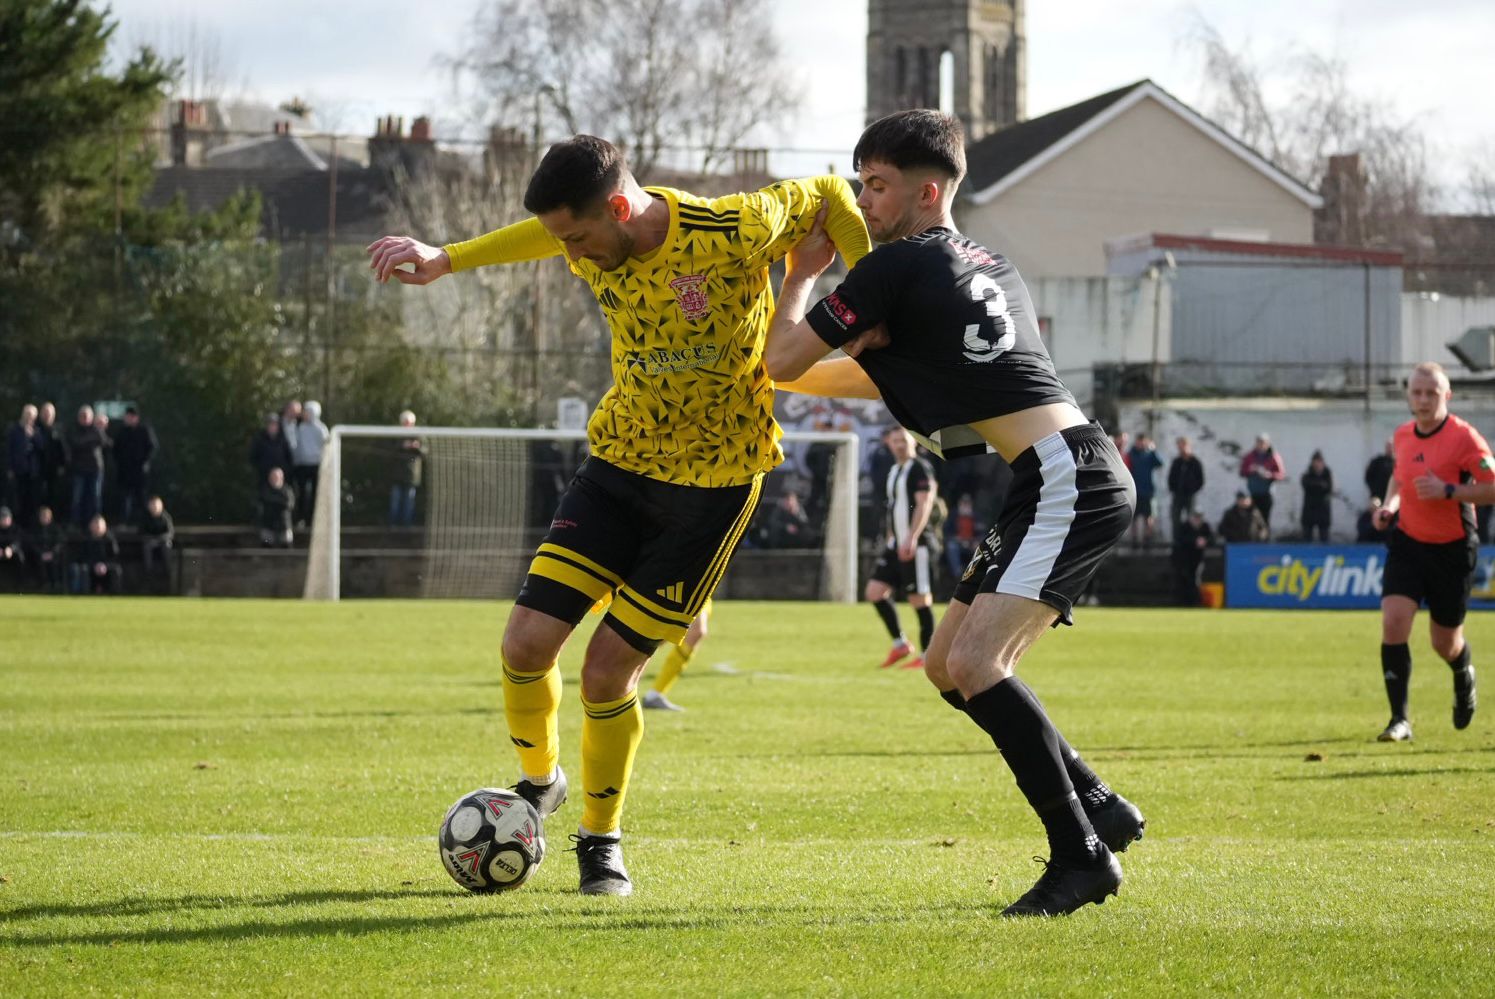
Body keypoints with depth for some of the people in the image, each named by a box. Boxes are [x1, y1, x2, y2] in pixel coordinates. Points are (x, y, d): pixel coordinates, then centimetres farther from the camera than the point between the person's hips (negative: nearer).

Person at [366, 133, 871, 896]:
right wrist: (446, 259, 11)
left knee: (607, 672, -7)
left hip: (714, 482, -5)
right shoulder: (593, 243, -8)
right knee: (527, 644, -5)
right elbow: (541, 233, 17)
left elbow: (825, 196, -6)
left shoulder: (730, 234, -24)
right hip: (618, 461, 5)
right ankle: (538, 782, 25)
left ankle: (602, 841, 17)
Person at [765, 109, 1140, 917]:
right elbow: (913, 372, 37)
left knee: (974, 664, -18)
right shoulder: (992, 269, 22)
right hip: (1065, 484, 10)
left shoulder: (898, 266, -6)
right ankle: (1100, 810, 17)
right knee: (949, 667, 13)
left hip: (1068, 480, -10)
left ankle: (1081, 854, -17)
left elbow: (781, 361, 0)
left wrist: (801, 275, 16)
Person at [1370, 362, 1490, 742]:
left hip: (1452, 549, -3)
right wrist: (1390, 504, 3)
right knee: (1393, 622, -17)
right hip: (1407, 541, 3)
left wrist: (1447, 491, -26)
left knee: (1445, 643, 8)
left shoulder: (1463, 437, -15)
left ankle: (1464, 676, 47)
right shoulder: (1402, 436, 2)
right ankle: (1400, 719, -11)